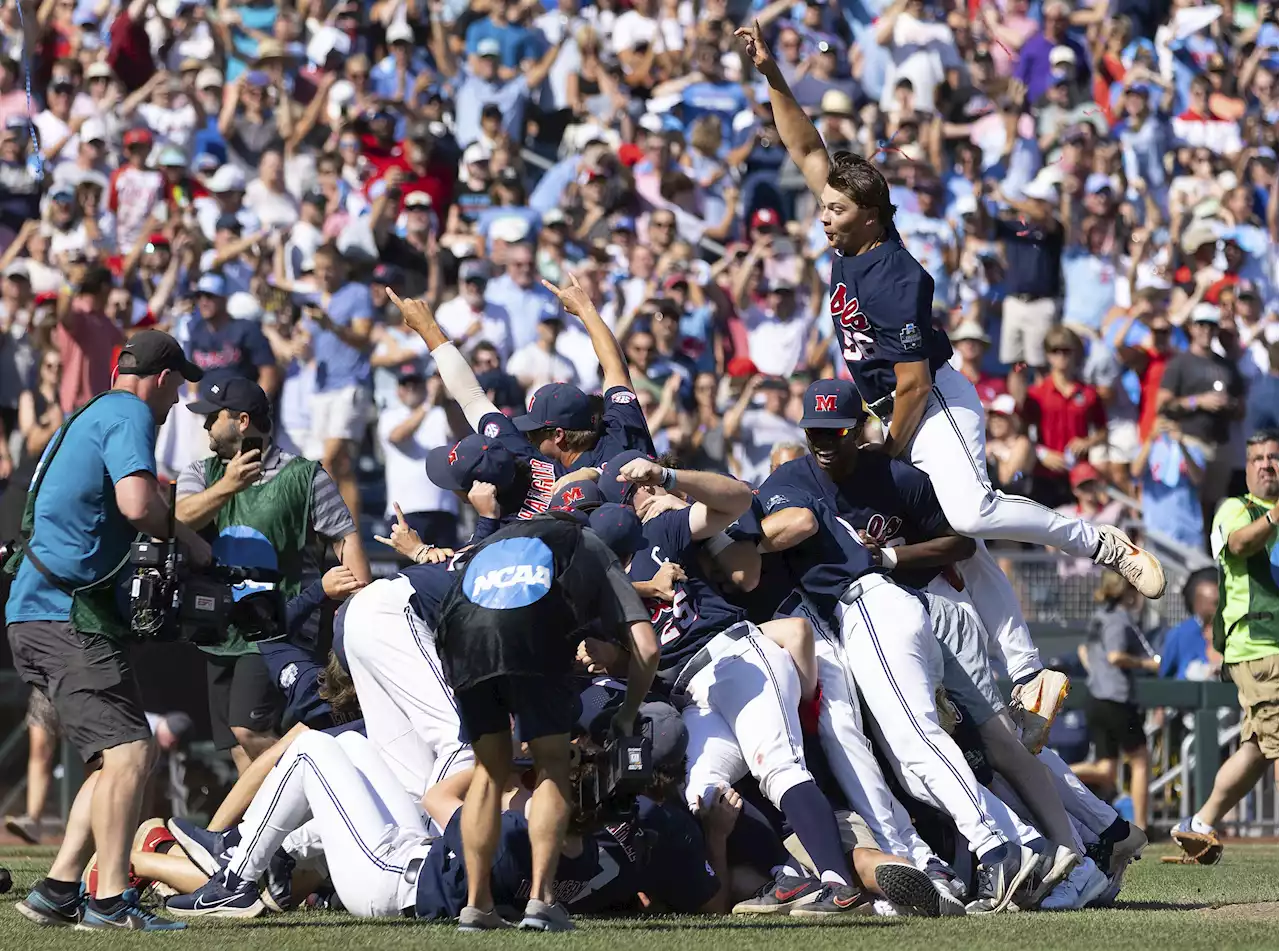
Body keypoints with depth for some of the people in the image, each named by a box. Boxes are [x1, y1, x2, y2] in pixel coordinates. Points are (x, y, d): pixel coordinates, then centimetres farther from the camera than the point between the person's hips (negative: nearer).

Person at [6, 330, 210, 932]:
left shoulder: (88, 418, 25)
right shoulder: (130, 415, -6)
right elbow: (137, 502, -21)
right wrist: (187, 539, -4)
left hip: (39, 614, 11)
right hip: (64, 615, -11)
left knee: (116, 756, 12)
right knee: (127, 750, -17)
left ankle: (58, 890, 8)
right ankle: (110, 900, -22)